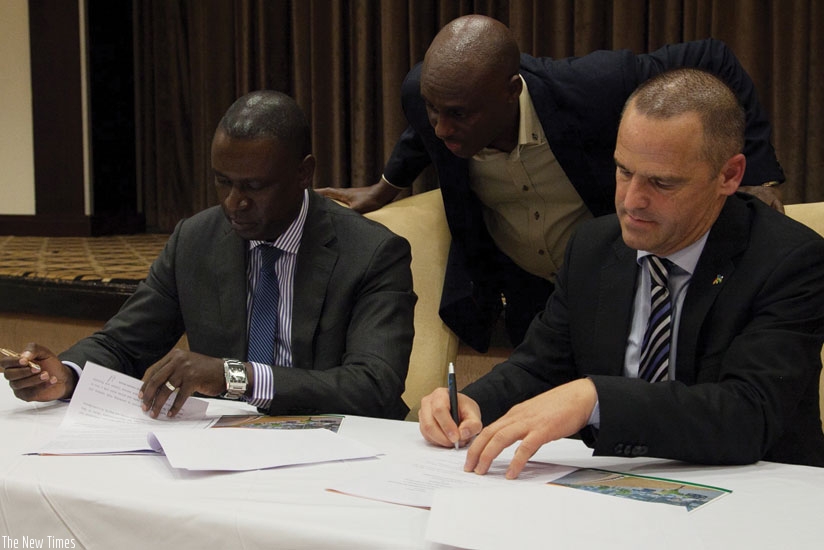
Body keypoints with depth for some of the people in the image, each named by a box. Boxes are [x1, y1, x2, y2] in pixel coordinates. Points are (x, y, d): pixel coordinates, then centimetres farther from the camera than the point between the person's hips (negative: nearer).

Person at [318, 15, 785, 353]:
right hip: (514, 286, 3)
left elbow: (712, 62, -19)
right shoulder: (425, 94, -23)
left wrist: (757, 181, -19)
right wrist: (386, 188, 20)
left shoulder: (593, 88, -36)